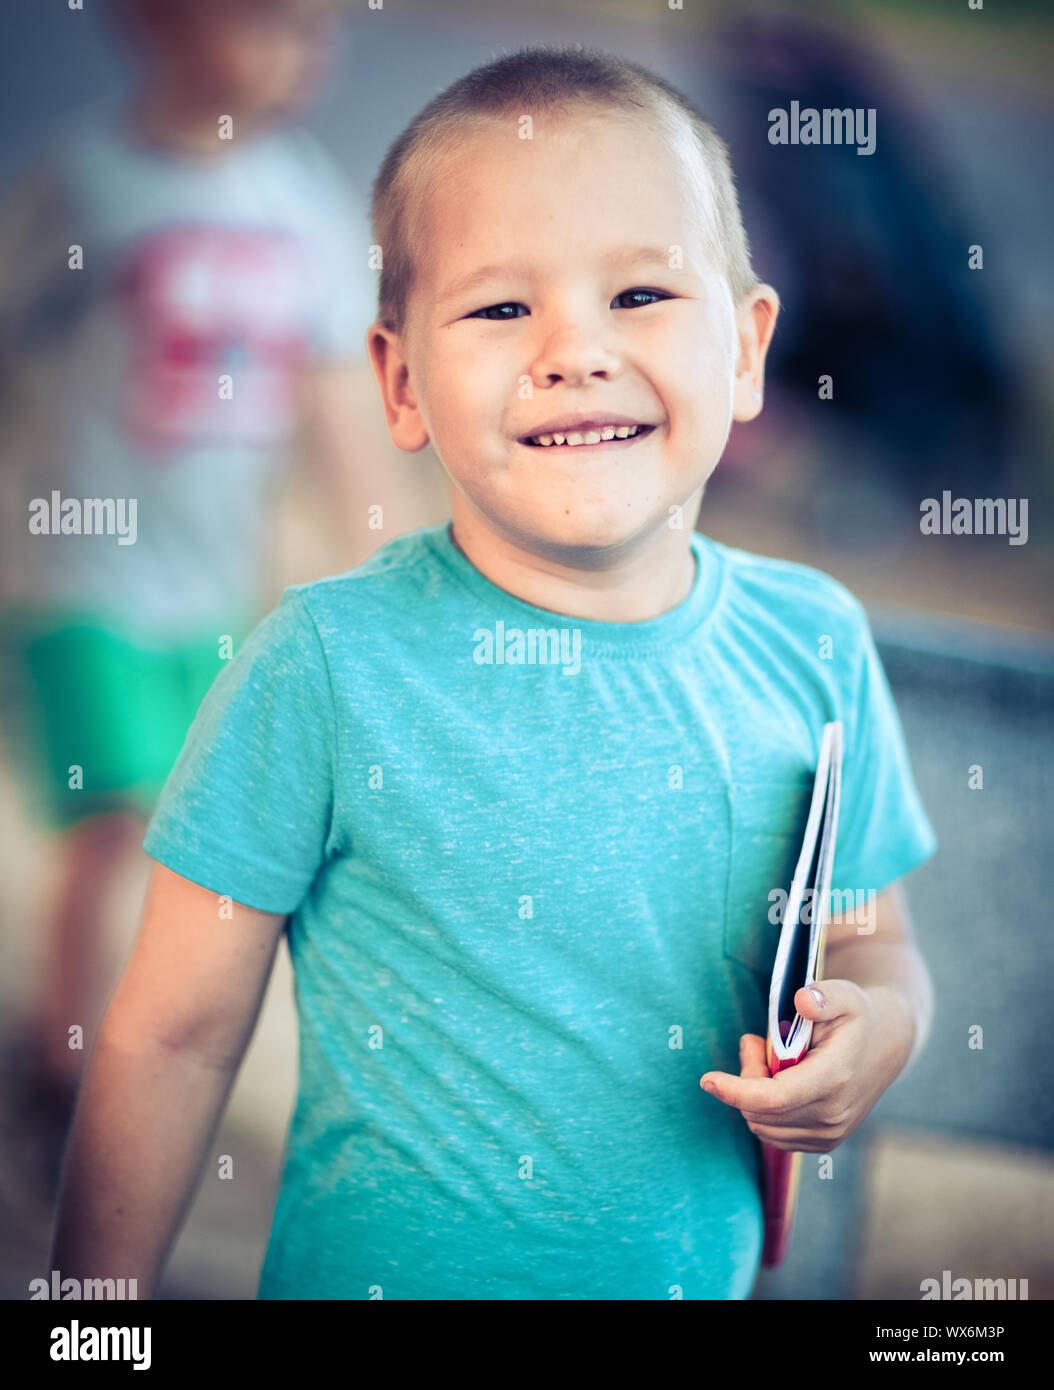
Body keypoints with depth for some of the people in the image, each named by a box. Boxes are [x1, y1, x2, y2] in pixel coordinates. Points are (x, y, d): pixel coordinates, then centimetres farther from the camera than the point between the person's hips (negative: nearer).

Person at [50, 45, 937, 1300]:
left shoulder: (811, 645, -8)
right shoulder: (328, 662, -18)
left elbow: (873, 946, 5)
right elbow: (172, 1038, -12)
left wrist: (869, 1031, -16)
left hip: (700, 1271, 4)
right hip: (377, 1271, -3)